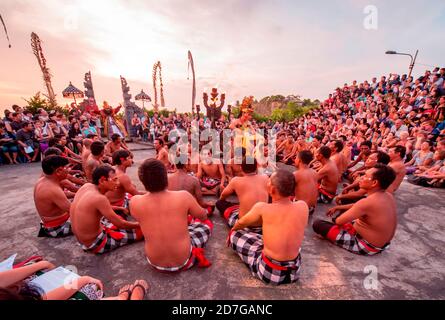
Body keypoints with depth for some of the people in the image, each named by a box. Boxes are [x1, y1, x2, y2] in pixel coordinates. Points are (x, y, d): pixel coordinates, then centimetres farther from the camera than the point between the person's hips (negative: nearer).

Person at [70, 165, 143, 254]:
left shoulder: (86, 186, -8)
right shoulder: (99, 198, -31)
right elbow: (120, 224, -22)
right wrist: (139, 224, -5)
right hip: (95, 244, -8)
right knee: (141, 231, -7)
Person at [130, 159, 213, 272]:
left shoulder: (134, 202, -19)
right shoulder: (184, 196, -24)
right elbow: (203, 217, -2)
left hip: (155, 264, 3)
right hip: (183, 262, -2)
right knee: (207, 223, 21)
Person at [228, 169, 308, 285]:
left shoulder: (262, 208, -21)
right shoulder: (303, 206, -11)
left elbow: (241, 224, 0)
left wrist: (233, 229, 23)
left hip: (269, 272, -4)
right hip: (294, 271, 5)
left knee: (234, 234, 11)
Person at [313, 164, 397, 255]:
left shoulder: (367, 202, -34)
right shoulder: (389, 196, -5)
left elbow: (339, 221, -24)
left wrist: (335, 220, 0)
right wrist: (338, 207, 13)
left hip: (368, 246, -9)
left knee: (317, 224, -12)